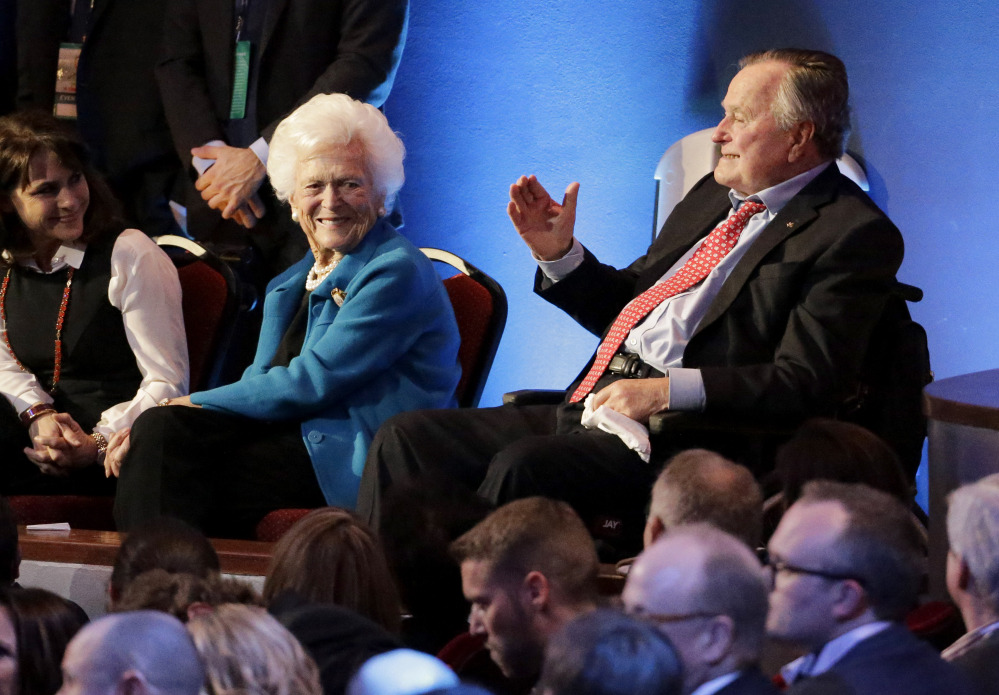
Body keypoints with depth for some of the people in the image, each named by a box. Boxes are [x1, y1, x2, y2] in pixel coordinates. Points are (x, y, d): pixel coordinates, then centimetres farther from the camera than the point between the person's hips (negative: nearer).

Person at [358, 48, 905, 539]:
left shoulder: (856, 234, -5)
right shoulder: (715, 195, 21)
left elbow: (808, 383, -15)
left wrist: (669, 391, -23)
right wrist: (559, 254, 10)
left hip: (683, 430, -9)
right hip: (595, 404, 9)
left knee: (522, 467, -33)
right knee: (408, 439, -6)